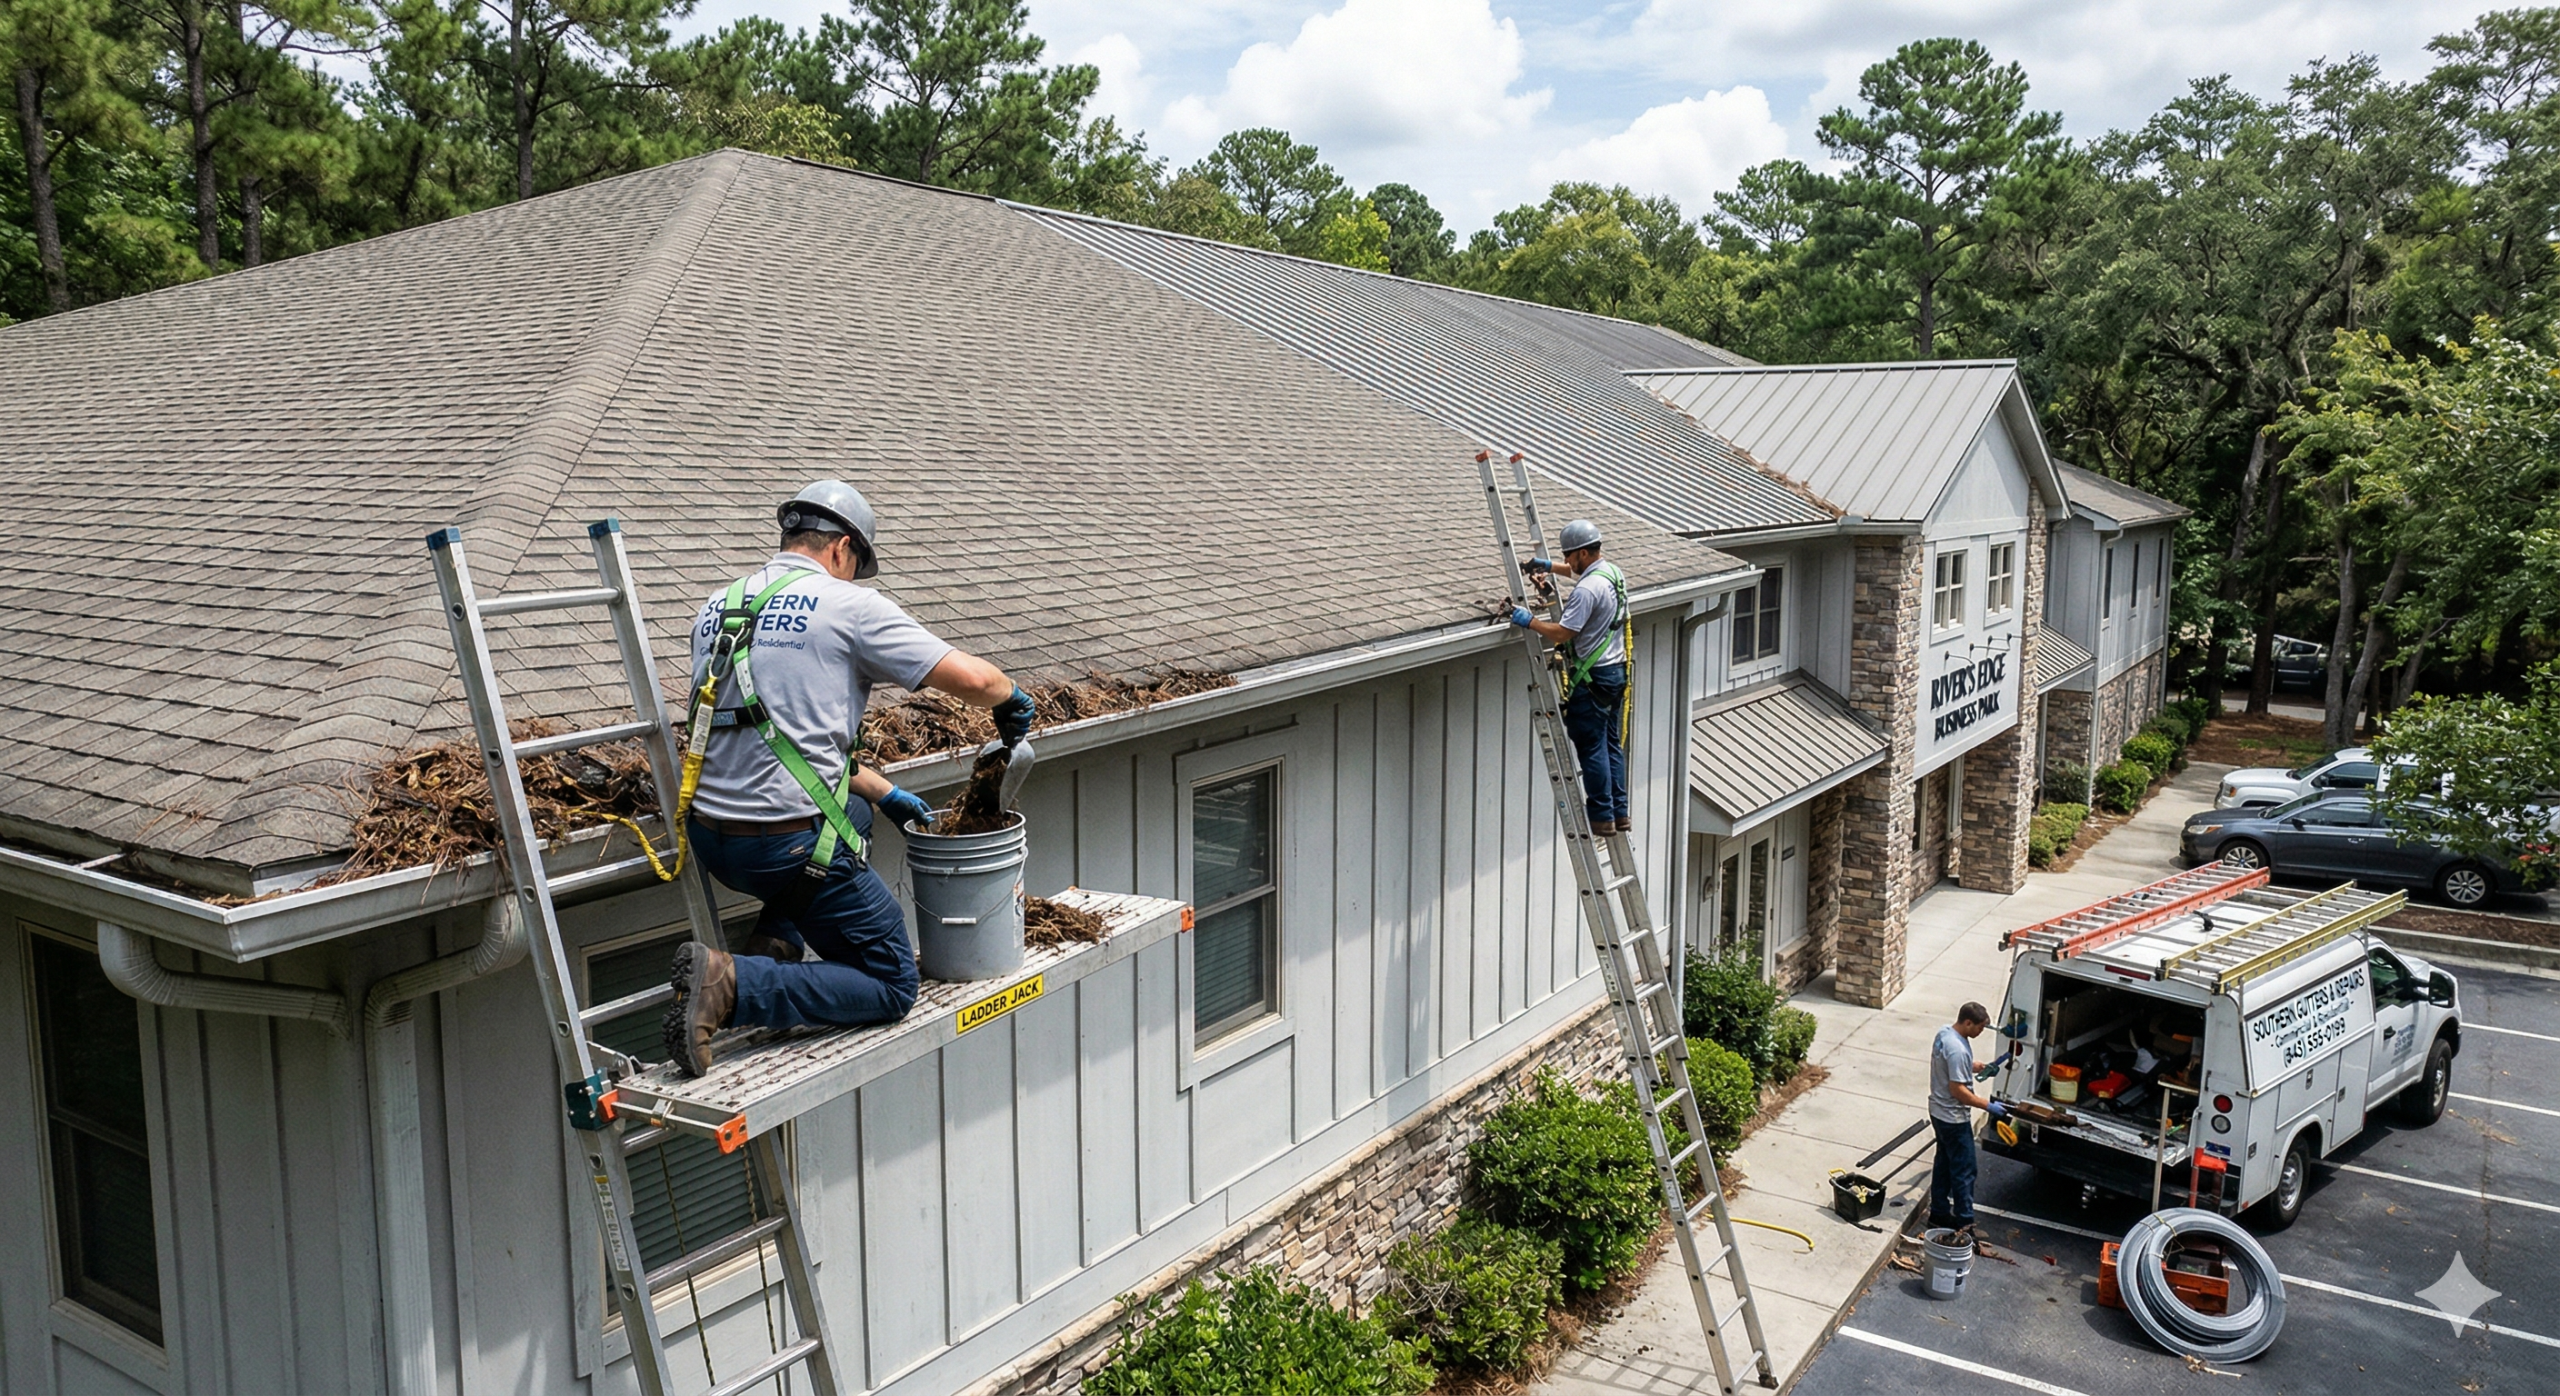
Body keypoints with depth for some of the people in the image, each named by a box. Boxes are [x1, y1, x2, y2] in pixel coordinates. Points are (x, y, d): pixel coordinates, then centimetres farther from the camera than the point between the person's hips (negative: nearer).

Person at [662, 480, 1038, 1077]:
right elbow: (971, 679, -9)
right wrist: (1012, 696, 15)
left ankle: (774, 945, 15)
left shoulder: (715, 609, 14)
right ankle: (733, 984, -14)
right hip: (790, 845, -7)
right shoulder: (847, 605, -6)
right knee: (891, 987, 8)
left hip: (708, 838, 8)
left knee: (853, 811, 36)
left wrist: (883, 792, 25)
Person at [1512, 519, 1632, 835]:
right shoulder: (1613, 572, 9)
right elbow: (1580, 572, 32)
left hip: (1592, 676, -10)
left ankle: (1601, 815, 2)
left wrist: (1529, 622, -10)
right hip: (1616, 670, 10)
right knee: (1612, 744, 13)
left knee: (1591, 747, -2)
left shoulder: (1587, 590, -21)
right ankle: (1619, 813, 18)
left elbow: (1562, 633, -22)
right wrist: (1549, 567, 27)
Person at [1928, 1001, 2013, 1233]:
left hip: (1939, 1112, 10)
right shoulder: (1957, 1049, -29)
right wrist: (1988, 1105, -22)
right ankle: (1964, 1223, 11)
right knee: (1963, 1170, 2)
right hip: (1954, 1118, -10)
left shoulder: (1945, 1033, 1)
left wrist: (1981, 1068, 8)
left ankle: (1939, 1214, 29)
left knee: (1944, 1163, 19)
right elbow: (1958, 1090, -28)